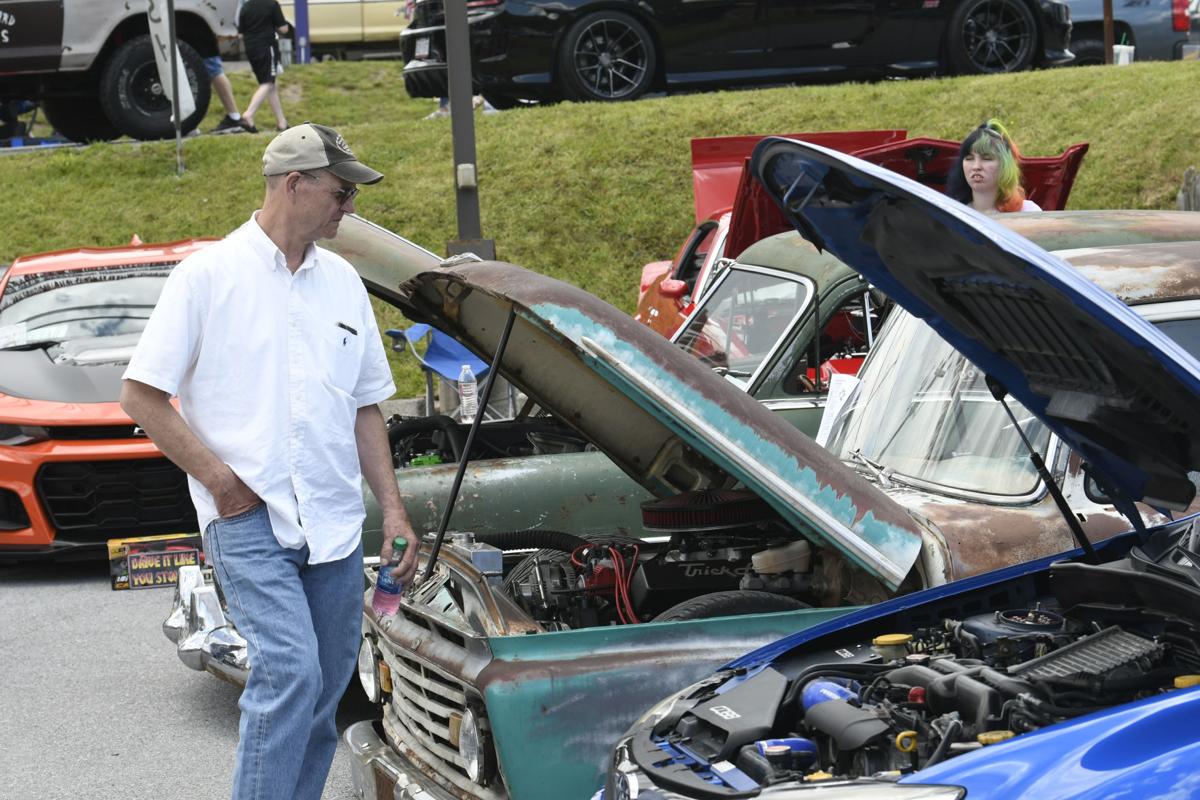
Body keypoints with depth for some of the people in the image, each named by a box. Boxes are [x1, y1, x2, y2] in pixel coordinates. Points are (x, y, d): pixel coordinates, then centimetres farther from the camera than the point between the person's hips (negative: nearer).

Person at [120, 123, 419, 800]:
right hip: (249, 518, -6)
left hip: (335, 522, 6)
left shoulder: (342, 281, 14)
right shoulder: (210, 274, -3)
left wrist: (393, 508, 10)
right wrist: (220, 479, -10)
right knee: (291, 669, -20)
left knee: (324, 694, 8)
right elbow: (141, 395, -5)